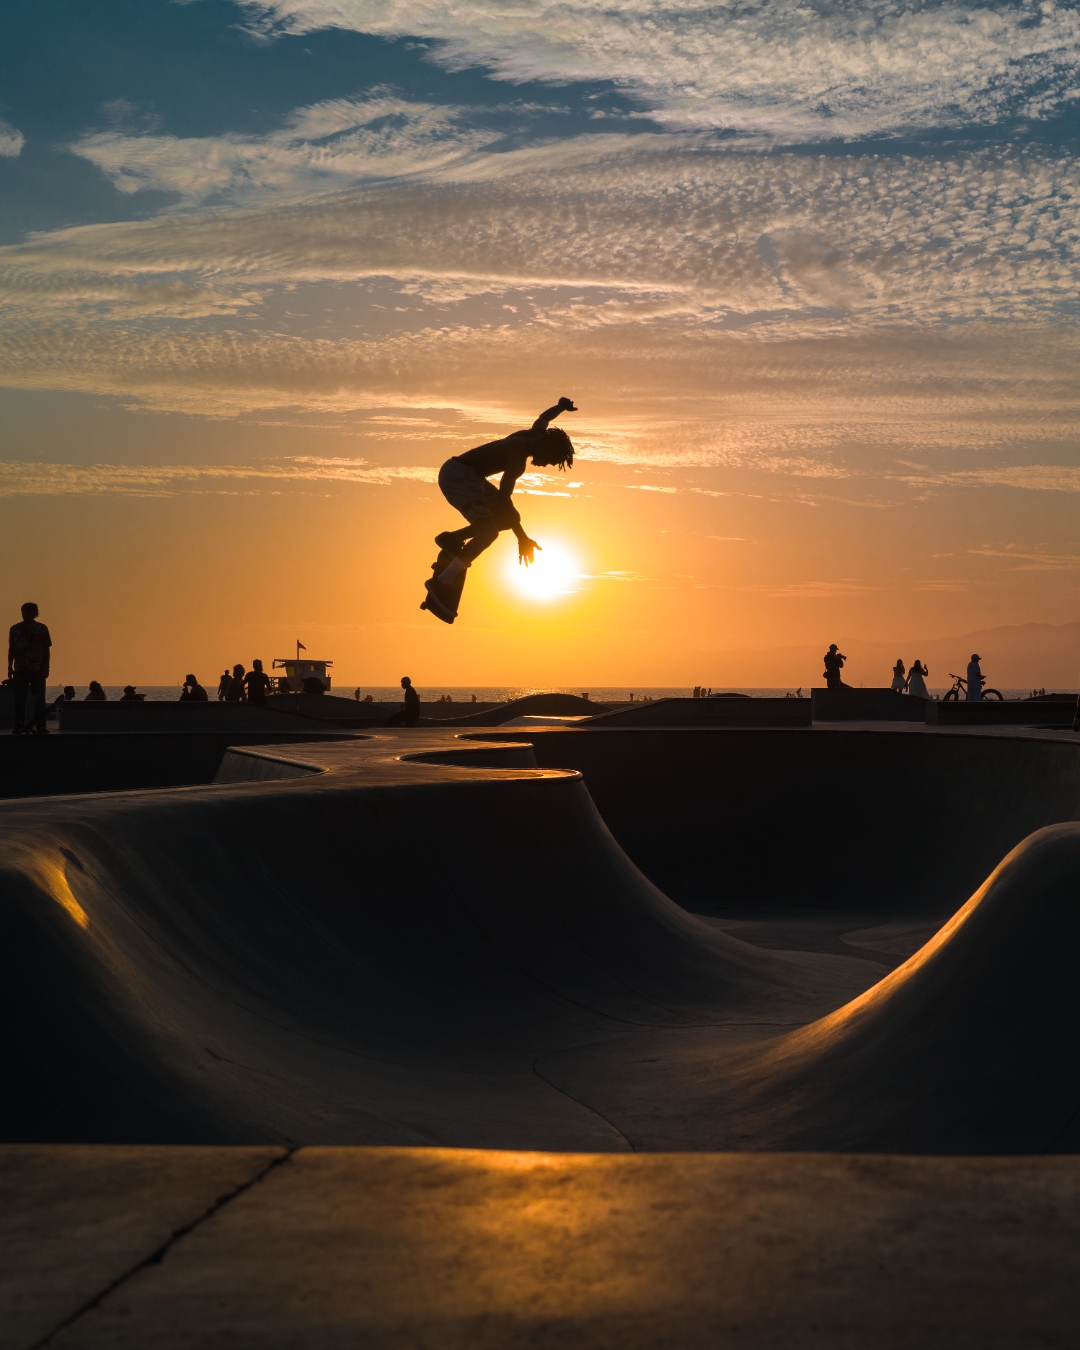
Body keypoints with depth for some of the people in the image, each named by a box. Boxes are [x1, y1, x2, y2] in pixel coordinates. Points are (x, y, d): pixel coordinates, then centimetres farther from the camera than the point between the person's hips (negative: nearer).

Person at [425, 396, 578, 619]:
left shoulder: (532, 435, 4)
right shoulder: (519, 455, -23)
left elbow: (543, 419, 29)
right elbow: (503, 498, -29)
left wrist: (561, 406, 50)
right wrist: (522, 538, -30)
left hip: (467, 475, 11)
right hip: (456, 474, -11)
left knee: (509, 518, 10)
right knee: (489, 530, -23)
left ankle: (452, 538, 13)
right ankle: (440, 584, -24)